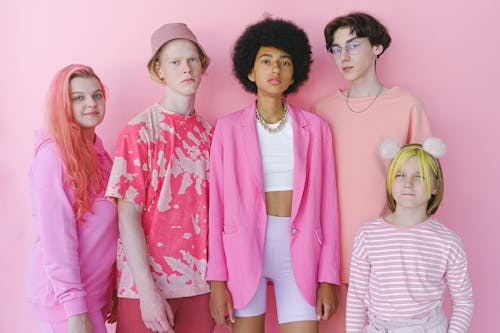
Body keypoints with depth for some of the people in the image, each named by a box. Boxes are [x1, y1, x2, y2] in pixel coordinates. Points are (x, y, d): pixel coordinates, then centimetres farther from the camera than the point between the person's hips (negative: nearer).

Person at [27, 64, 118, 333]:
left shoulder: (97, 154, 9)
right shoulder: (54, 154, -14)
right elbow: (55, 237, -19)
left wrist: (112, 290, 9)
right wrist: (75, 310, -20)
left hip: (95, 289, 8)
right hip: (65, 294, -7)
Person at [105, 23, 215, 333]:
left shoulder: (209, 132, 6)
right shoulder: (141, 130, -7)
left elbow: (213, 209, 9)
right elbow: (128, 215, -12)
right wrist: (148, 291, -16)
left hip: (199, 281, 4)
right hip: (148, 282, -4)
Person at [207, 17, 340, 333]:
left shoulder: (314, 127, 4)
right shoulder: (229, 127, 1)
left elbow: (326, 203, 4)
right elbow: (217, 204, 0)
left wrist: (328, 278, 1)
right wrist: (217, 280, -4)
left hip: (298, 249, 1)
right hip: (243, 247, 0)